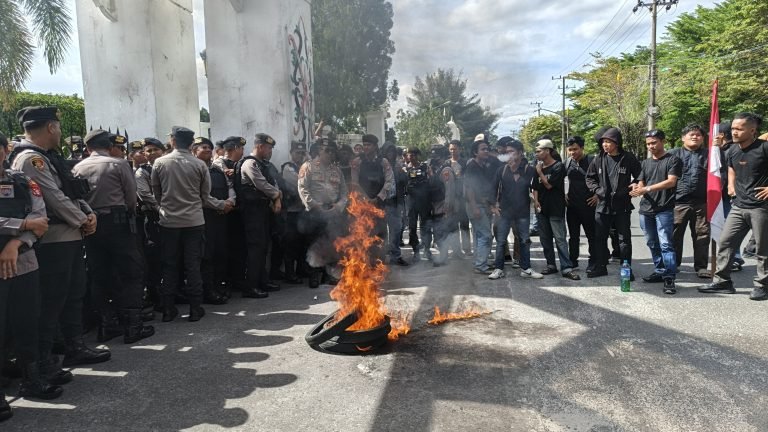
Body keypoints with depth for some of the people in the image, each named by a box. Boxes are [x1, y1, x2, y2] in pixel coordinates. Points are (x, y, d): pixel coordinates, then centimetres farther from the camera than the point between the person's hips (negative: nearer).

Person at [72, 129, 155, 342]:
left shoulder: (77, 168, 5)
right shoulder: (119, 164, -5)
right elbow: (132, 197, -2)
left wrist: (88, 213, 17)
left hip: (90, 225, 5)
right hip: (117, 223, -4)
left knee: (99, 276, 10)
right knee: (131, 274, 1)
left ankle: (107, 325, 16)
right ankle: (132, 325, 0)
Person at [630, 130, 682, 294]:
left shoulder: (673, 160, -1)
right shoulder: (645, 163, 17)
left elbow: (671, 181, -13)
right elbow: (641, 184, 12)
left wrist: (647, 189, -19)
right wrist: (637, 189, -12)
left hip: (664, 210, -6)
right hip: (646, 209, 6)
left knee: (665, 244, -10)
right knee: (652, 244, 11)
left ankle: (669, 278, -8)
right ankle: (660, 271, 22)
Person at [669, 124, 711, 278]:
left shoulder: (708, 153, 12)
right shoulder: (674, 154, 8)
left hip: (701, 202, 1)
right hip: (678, 202, -1)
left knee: (702, 235, 5)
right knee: (675, 235, 4)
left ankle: (701, 267, 14)